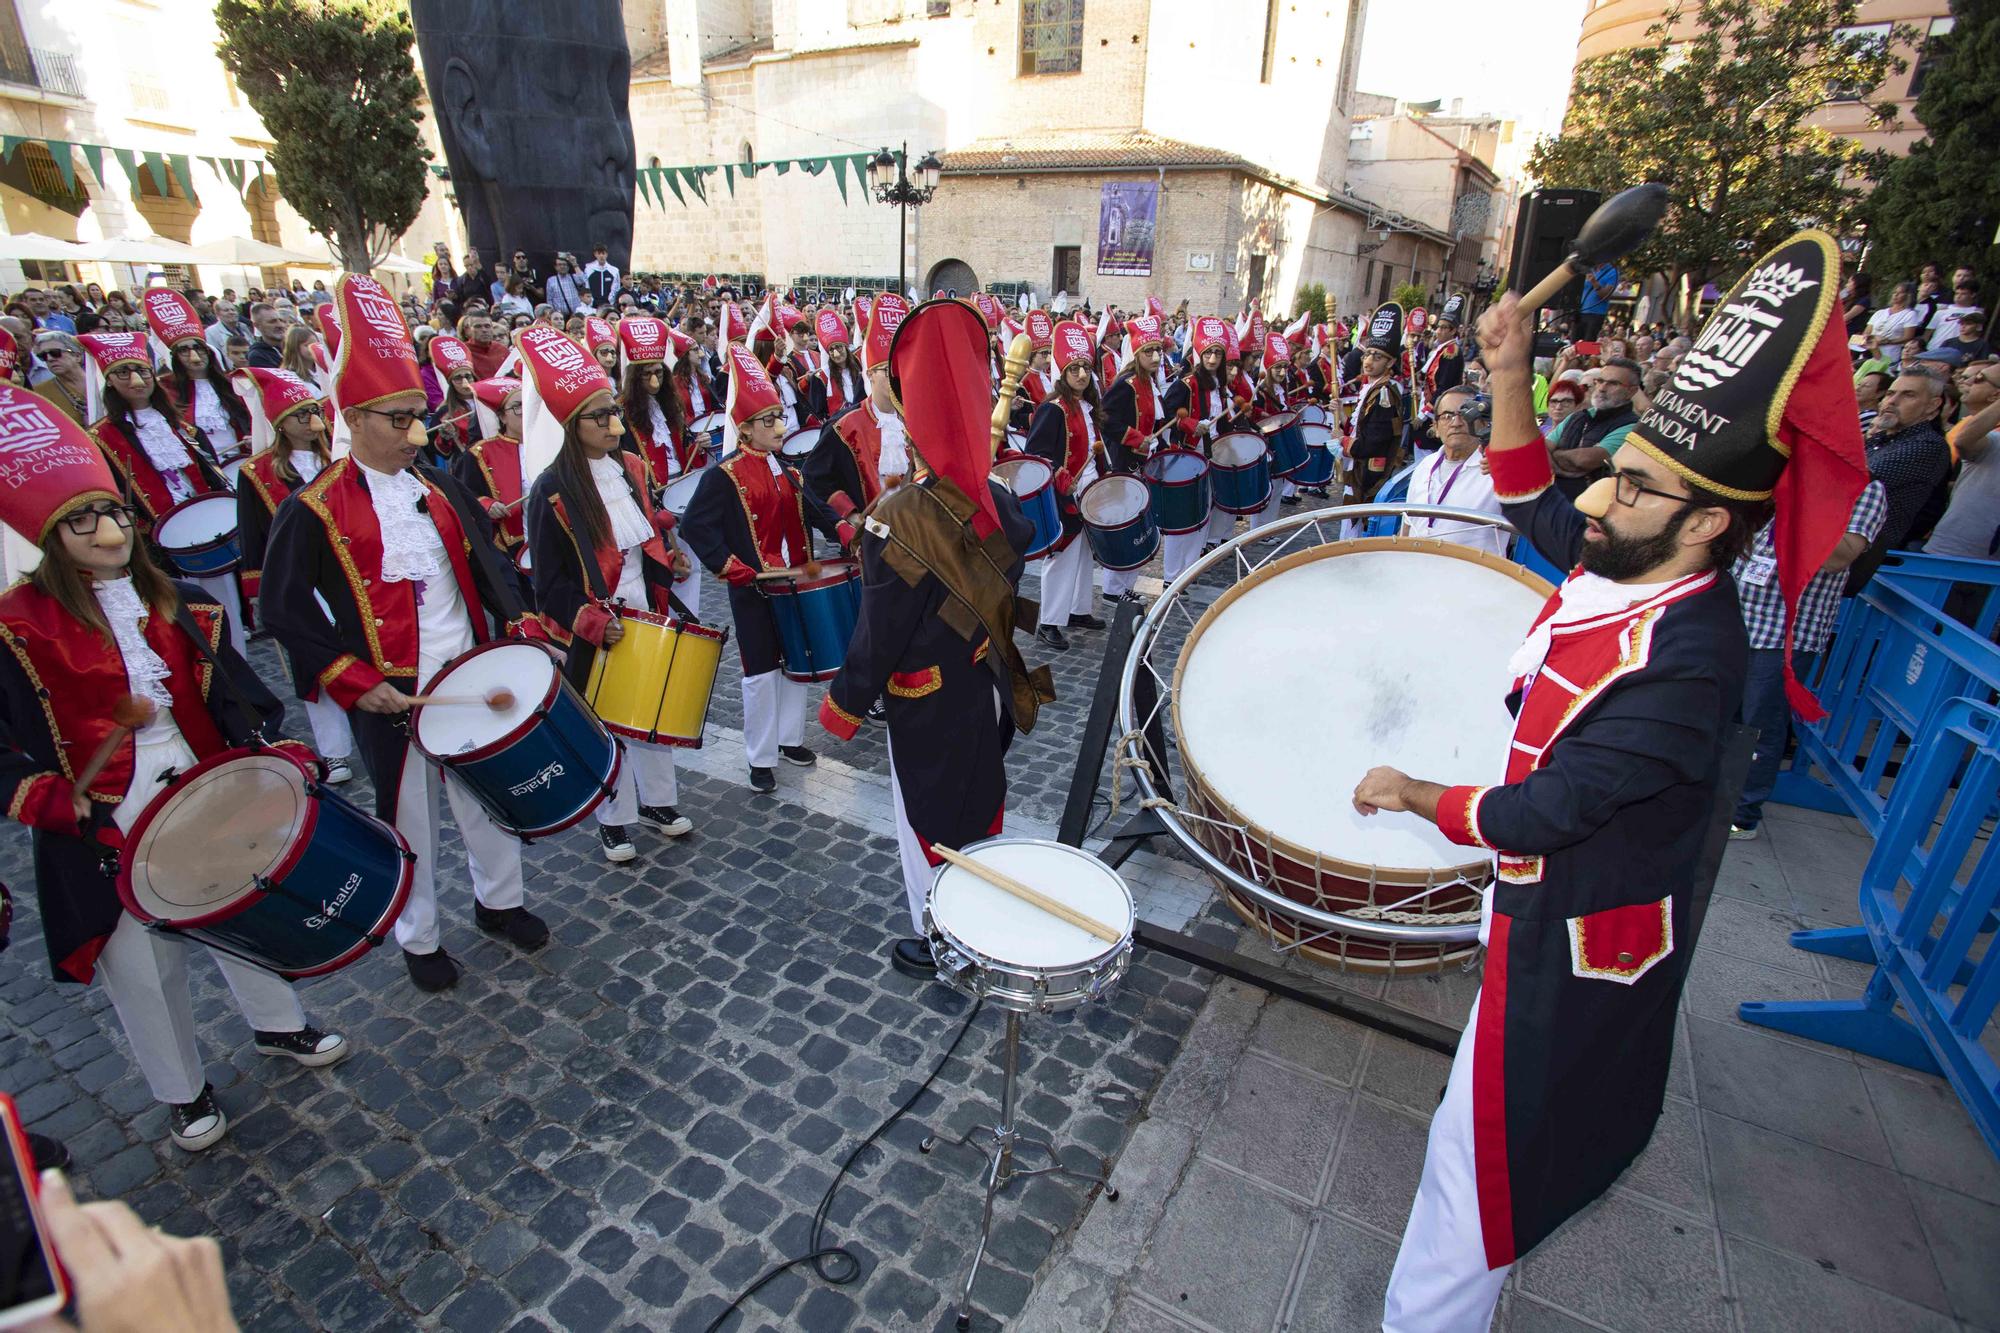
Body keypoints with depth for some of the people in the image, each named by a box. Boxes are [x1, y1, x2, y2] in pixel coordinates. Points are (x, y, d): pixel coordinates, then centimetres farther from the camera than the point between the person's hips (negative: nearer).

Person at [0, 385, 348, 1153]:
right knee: (145, 971, 11)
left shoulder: (179, 606, 2)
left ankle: (278, 1024, 44)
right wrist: (62, 806, -22)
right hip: (107, 833, -3)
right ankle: (183, 1094, 33)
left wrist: (278, 755, -10)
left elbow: (240, 701, 5)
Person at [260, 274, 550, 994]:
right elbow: (283, 609, -8)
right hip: (389, 693, -4)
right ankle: (418, 939, 31)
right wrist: (351, 682, -15)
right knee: (408, 815, 10)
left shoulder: (439, 489, 7)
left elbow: (489, 564, 12)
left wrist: (519, 624, -4)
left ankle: (498, 900, 38)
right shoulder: (315, 510, -8)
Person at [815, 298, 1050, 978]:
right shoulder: (1000, 501, -9)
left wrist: (845, 705, -7)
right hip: (989, 688, 6)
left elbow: (880, 631, -20)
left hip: (929, 709, -6)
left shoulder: (897, 517, -27)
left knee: (928, 824, 15)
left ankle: (937, 946, 36)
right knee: (982, 807, 25)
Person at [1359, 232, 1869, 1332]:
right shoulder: (1625, 563, -9)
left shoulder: (1684, 663, -34)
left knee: (1480, 1153, 5)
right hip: (1554, 897, 9)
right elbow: (1530, 503, 8)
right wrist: (1509, 373, -4)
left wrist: (1410, 794, -14)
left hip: (1576, 933, -9)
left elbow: (1542, 816, -29)